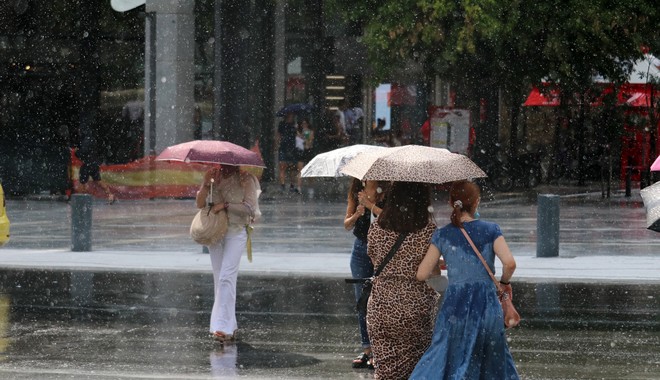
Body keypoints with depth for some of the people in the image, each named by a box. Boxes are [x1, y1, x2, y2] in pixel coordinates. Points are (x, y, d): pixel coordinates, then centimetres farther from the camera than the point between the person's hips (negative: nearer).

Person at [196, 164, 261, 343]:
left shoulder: (245, 180, -4)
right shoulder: (215, 177, 8)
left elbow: (249, 208, -10)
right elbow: (200, 204, 1)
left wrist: (225, 205, -17)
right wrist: (206, 183, -14)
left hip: (236, 232, -5)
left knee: (226, 277, -16)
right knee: (219, 279, 6)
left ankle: (223, 327, -20)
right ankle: (230, 326, 14)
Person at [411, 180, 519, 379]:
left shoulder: (442, 235, 3)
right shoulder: (490, 230, 0)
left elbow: (421, 275, 2)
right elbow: (509, 263, -13)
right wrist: (505, 282, 7)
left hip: (455, 306, 0)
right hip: (487, 305, 0)